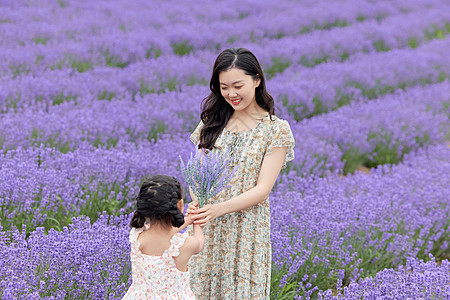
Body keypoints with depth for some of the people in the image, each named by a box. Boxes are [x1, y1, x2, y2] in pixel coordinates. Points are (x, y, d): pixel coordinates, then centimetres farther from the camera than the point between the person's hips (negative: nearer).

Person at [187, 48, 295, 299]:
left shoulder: (276, 129, -5)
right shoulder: (212, 122, 8)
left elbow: (262, 189, -10)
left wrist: (218, 209, -24)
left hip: (247, 229, -3)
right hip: (206, 228, 3)